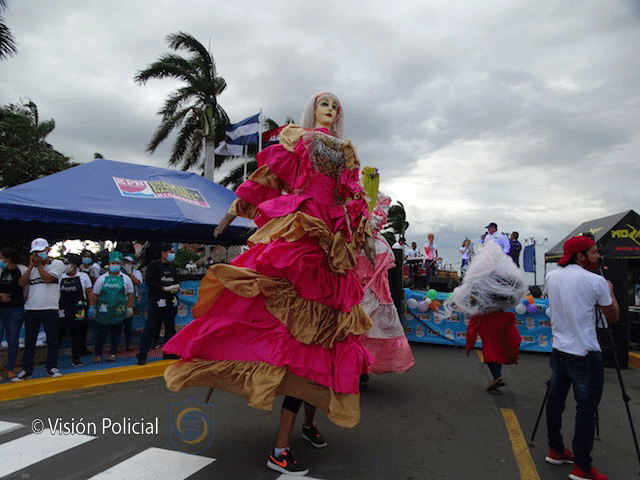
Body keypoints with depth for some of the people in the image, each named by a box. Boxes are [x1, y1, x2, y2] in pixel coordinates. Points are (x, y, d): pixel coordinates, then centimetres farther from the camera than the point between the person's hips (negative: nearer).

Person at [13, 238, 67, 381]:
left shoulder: (57, 264, 2)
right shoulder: (31, 267, 16)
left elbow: (48, 278, -13)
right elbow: (21, 282, 2)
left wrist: (39, 264, -3)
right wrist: (31, 266, 0)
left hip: (50, 309, -4)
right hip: (30, 309, 4)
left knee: (52, 340, 2)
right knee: (29, 341, 8)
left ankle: (52, 367, 14)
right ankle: (26, 370, 17)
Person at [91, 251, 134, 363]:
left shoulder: (125, 278, 7)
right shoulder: (101, 278, 6)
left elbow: (130, 294, 11)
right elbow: (95, 295, 9)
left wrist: (129, 307, 7)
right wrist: (94, 308, 5)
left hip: (119, 312, 1)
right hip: (103, 311, -1)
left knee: (116, 332, 6)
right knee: (101, 332, 0)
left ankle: (113, 353, 17)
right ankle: (97, 354, 11)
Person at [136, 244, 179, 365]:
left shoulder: (172, 267, 18)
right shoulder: (154, 265, -2)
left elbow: (177, 282, 24)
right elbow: (148, 281, -12)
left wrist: (176, 288, 1)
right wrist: (164, 288, -15)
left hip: (171, 302, 7)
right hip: (157, 302, -7)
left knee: (170, 328, 10)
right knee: (150, 328, -7)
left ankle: (168, 352, 20)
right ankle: (142, 354, 0)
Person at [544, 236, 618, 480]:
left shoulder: (552, 276, 3)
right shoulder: (596, 281, -13)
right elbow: (613, 317, -1)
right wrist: (610, 290, 14)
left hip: (559, 350, 7)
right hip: (585, 356, -6)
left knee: (555, 400, 15)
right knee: (586, 409, 2)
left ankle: (556, 451, 28)